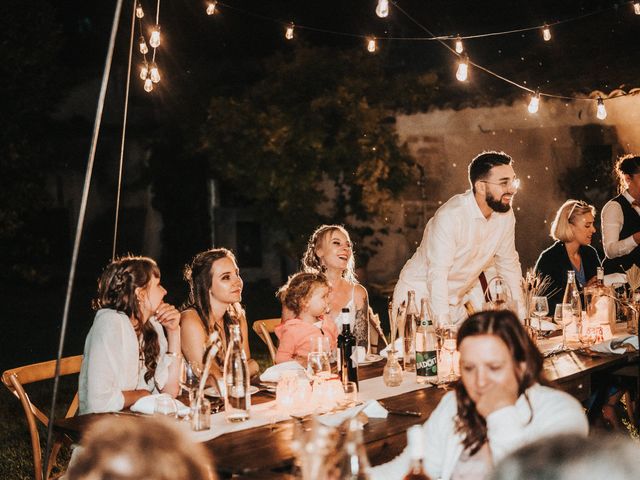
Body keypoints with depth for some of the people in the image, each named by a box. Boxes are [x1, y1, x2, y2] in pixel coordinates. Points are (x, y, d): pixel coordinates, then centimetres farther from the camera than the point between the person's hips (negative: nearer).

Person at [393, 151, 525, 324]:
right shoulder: (450, 216, -26)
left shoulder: (506, 214, -5)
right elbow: (437, 275, -28)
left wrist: (521, 315, 5)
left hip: (456, 303, 6)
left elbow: (509, 264, 7)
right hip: (418, 297, -6)